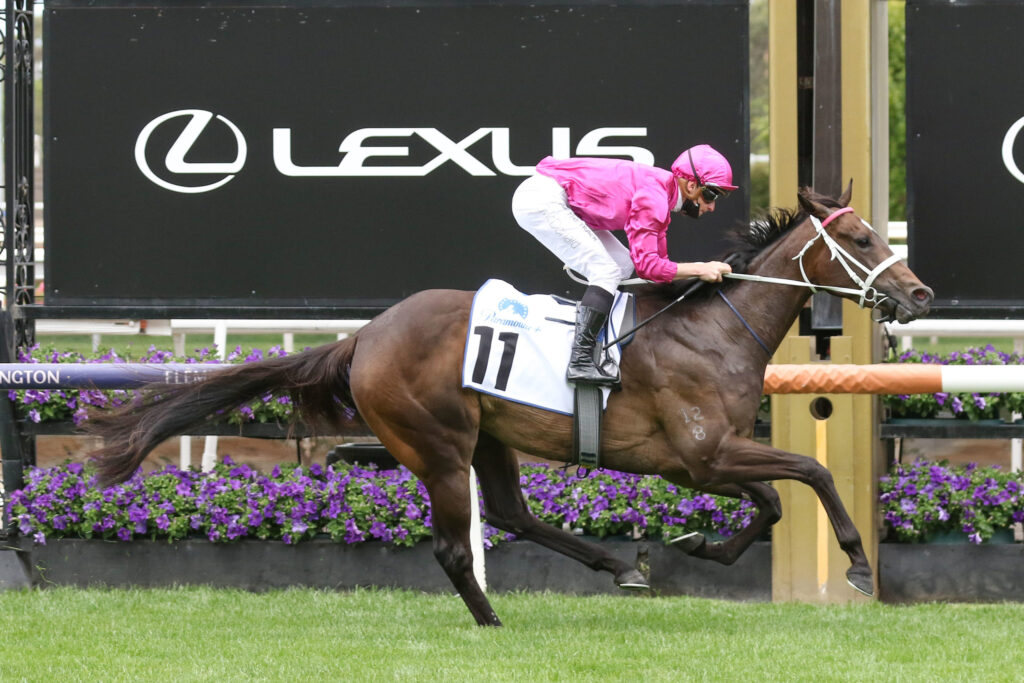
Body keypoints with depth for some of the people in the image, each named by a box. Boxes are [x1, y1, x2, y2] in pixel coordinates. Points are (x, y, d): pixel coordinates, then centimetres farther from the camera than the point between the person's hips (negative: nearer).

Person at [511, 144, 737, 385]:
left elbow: (656, 257, 16)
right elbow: (646, 264, -22)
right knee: (607, 272, -16)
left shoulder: (660, 189, 12)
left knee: (623, 265, 13)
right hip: (542, 201, -11)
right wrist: (700, 269, -16)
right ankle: (580, 363, -23)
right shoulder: (653, 197, -19)